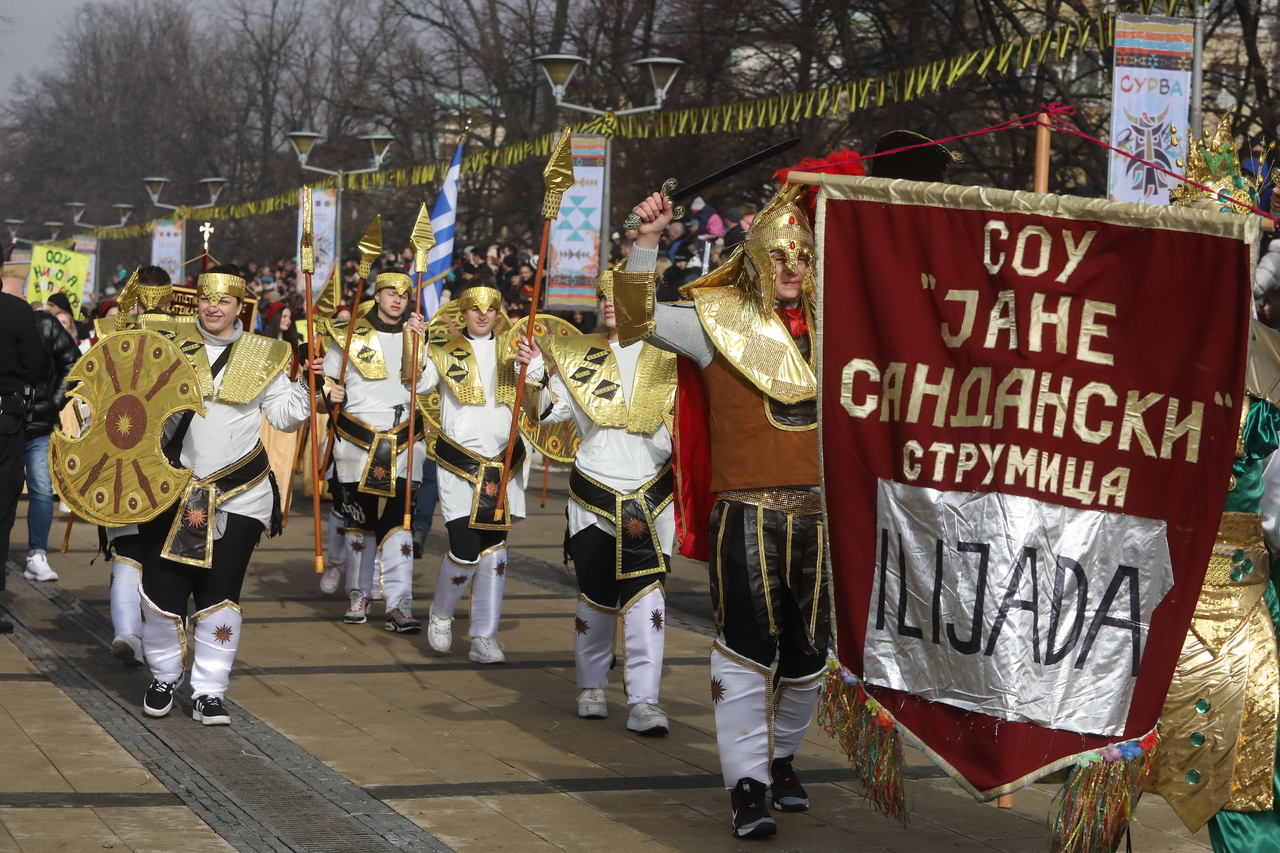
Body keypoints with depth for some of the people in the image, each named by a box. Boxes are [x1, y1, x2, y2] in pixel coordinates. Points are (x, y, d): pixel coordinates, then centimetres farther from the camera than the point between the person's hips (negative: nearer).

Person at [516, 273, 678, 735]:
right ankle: (592, 688, 28)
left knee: (646, 594, -12)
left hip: (651, 497, -1)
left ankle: (644, 701, -13)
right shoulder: (578, 355, 7)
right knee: (595, 597, 8)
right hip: (594, 495, 1)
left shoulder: (667, 358, 4)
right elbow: (547, 410, 2)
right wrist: (534, 375, -15)